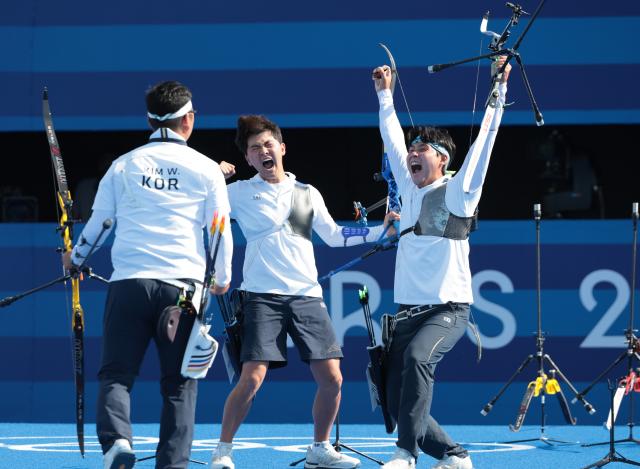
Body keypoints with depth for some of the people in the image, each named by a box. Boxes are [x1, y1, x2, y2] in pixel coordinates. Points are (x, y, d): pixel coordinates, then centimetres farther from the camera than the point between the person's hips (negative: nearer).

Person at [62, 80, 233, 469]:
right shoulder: (207, 169, 5)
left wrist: (75, 257, 35)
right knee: (179, 383, 6)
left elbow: (98, 220, 15)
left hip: (128, 283, 1)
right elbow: (221, 231, 7)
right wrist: (222, 279, 24)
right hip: (182, 286, -1)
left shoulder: (124, 165, 9)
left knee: (116, 374, 3)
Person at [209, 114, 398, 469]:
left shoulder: (308, 194, 16)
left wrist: (381, 231, 12)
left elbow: (334, 236, 20)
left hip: (307, 296, 4)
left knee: (331, 378, -2)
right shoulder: (239, 193, 6)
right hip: (263, 296, -4)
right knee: (251, 379, -15)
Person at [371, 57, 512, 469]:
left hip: (448, 308, -7)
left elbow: (484, 141, -11)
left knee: (417, 356, -35)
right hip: (408, 309, 7)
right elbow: (393, 140, 23)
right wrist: (385, 95, 29)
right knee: (398, 404, 1)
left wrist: (498, 91, -16)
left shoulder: (457, 192, -3)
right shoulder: (411, 189, 12)